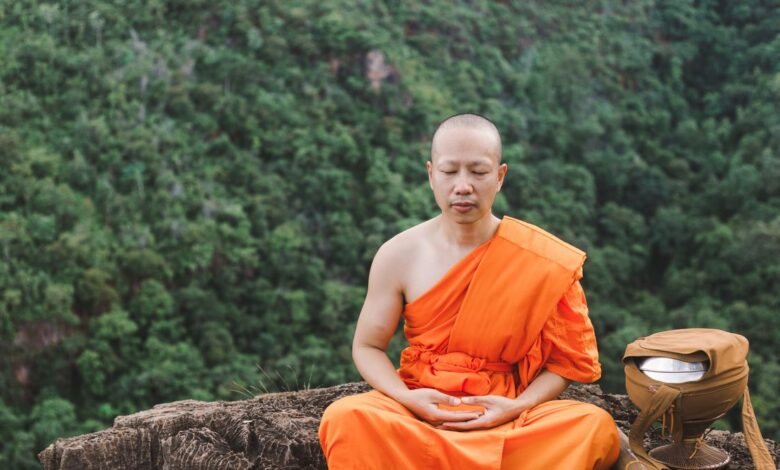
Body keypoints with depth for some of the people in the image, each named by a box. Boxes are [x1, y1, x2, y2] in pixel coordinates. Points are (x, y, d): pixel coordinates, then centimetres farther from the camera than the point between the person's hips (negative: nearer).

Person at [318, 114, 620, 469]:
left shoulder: (541, 260, -5)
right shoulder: (399, 255, 0)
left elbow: (564, 361, 2)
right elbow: (368, 347, 8)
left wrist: (519, 407, -17)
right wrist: (406, 399, -12)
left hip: (505, 417, 0)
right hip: (418, 411, 0)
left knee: (595, 427, -30)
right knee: (347, 418, -33)